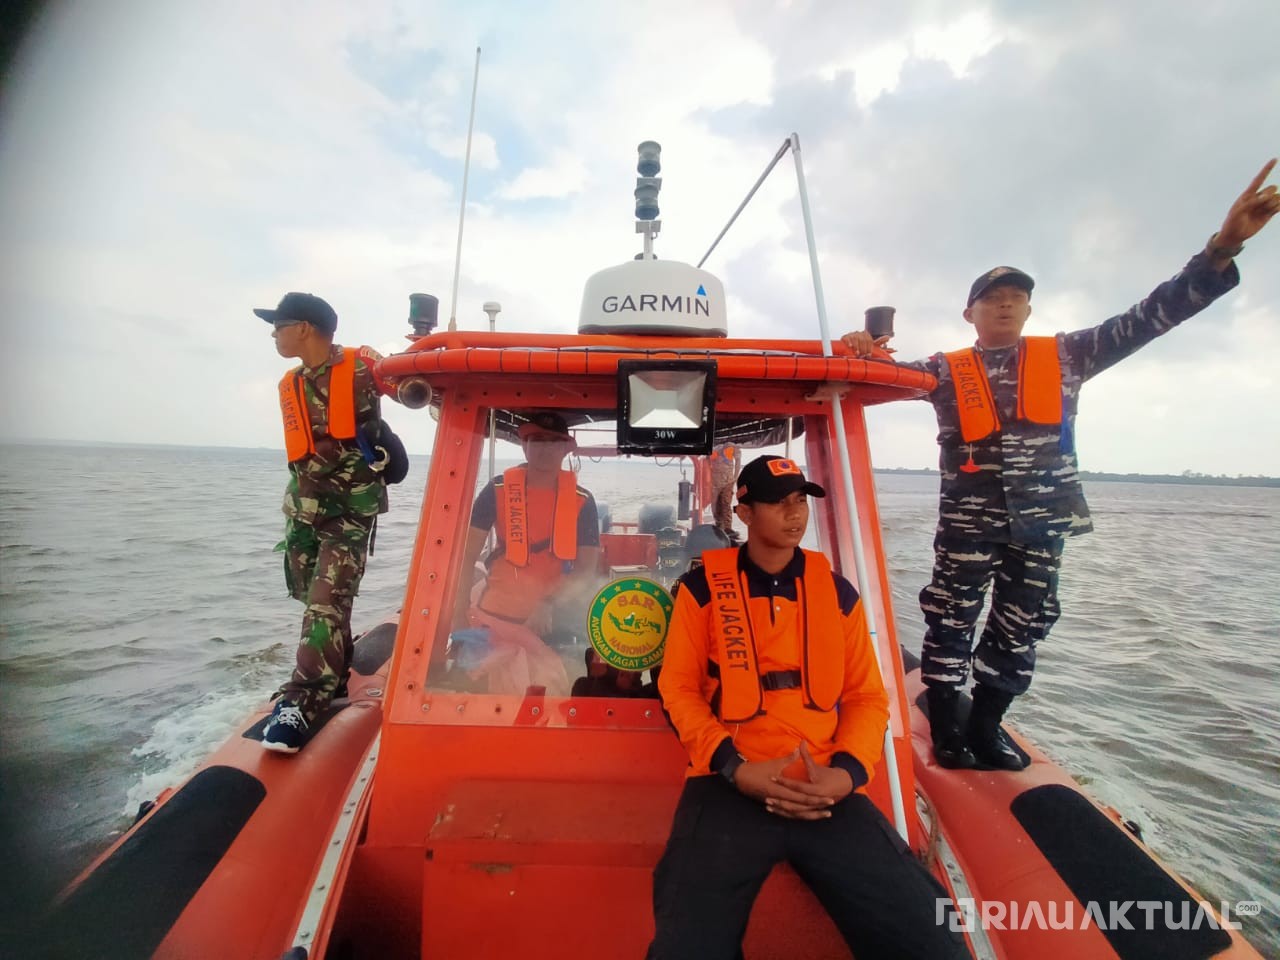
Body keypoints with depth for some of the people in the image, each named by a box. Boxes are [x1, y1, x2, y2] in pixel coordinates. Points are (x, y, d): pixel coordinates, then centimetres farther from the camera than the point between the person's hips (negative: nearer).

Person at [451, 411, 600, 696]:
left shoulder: (581, 500, -4)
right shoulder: (498, 490, -5)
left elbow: (587, 568, -6)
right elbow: (467, 555, -4)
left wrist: (549, 604, -20)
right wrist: (461, 611, -14)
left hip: (554, 620, 1)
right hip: (496, 616, -1)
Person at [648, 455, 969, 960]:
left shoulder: (837, 592, 10)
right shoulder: (703, 587, 0)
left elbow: (868, 696, 13)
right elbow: (679, 688, 2)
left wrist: (847, 772, -6)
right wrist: (734, 767, -12)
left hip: (829, 792, 3)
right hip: (730, 785, -2)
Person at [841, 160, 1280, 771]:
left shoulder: (1065, 356, 10)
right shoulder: (947, 371, 3)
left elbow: (1146, 319, 5)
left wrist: (1223, 246, -4)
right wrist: (864, 350, -31)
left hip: (1041, 520, 4)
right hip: (968, 519, -3)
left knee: (1021, 627, 12)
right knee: (950, 619, 1)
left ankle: (985, 726, 30)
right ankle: (944, 728, 18)